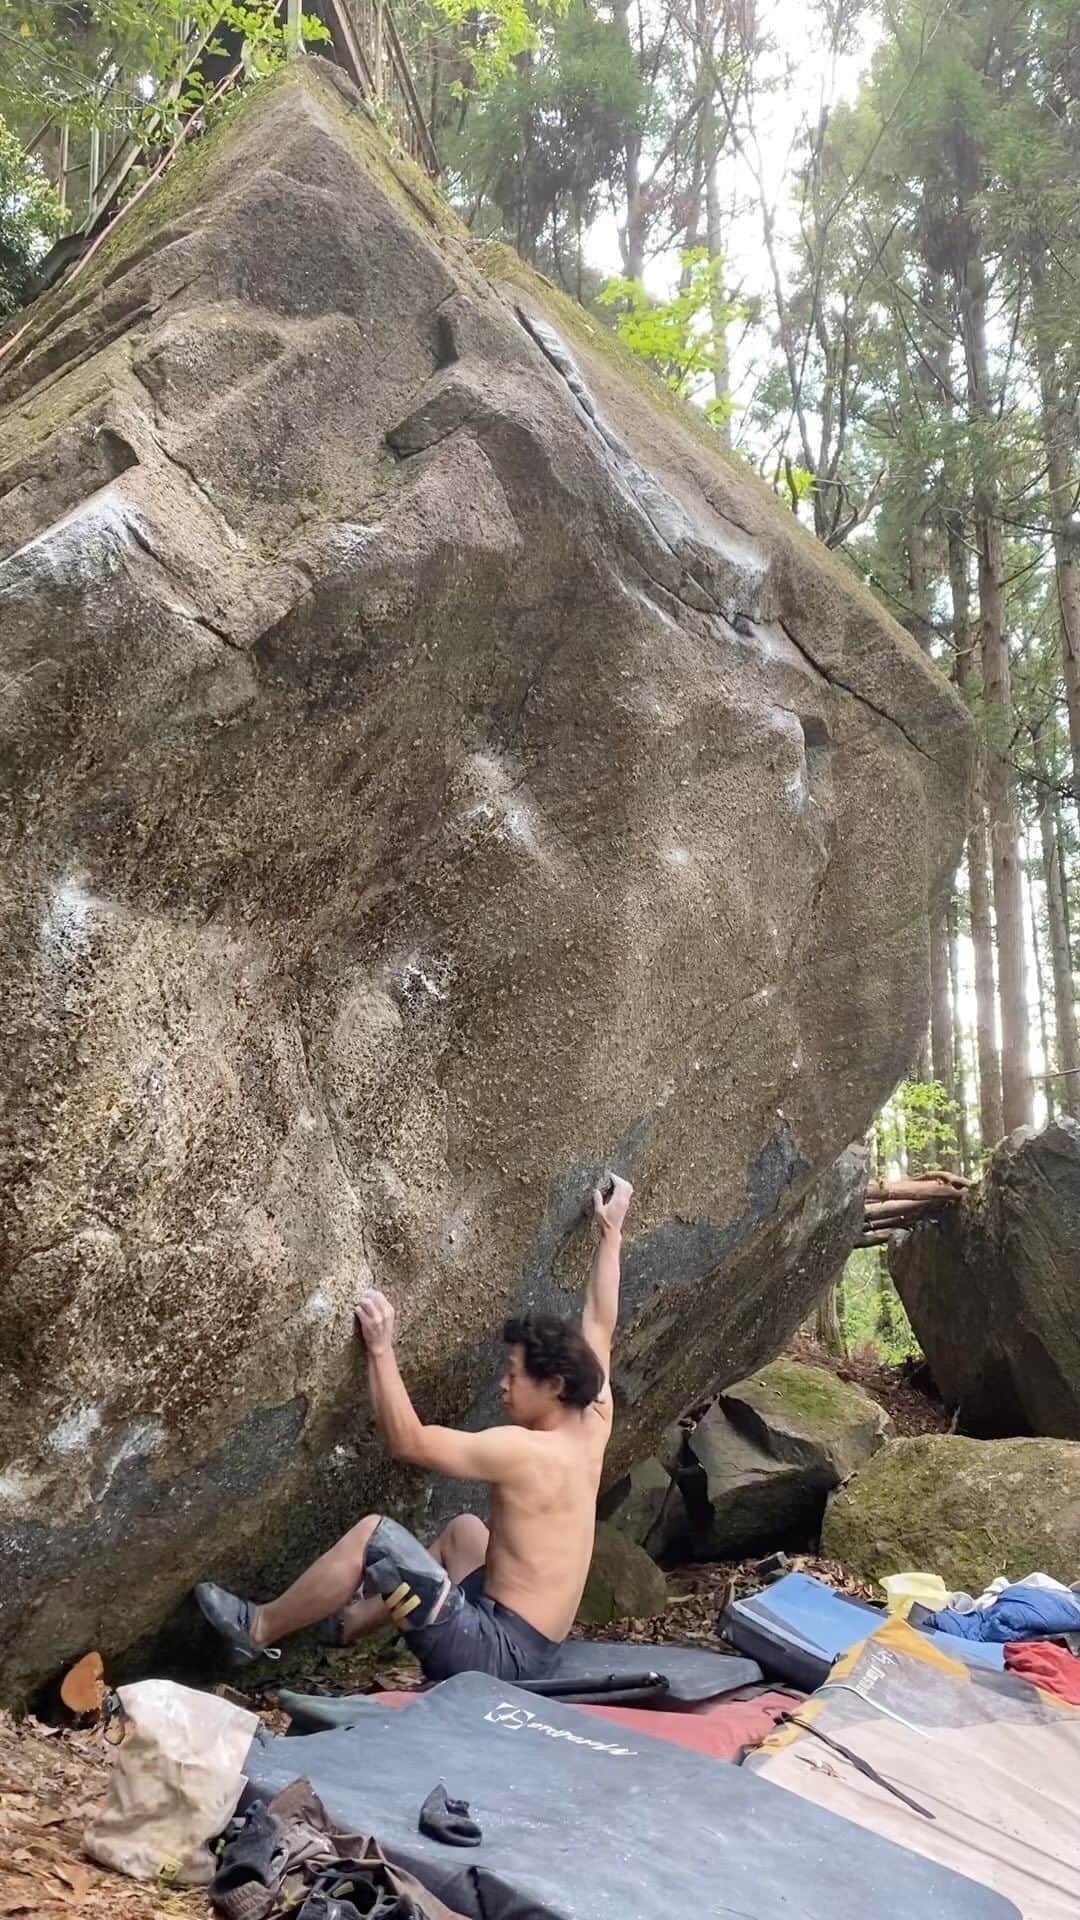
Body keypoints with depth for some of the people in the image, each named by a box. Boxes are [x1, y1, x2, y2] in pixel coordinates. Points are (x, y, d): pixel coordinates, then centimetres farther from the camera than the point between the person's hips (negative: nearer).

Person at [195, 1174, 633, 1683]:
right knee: (465, 1528, 28)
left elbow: (408, 1441, -18)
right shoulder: (592, 1427, 4)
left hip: (497, 1655, -9)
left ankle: (260, 1631, 7)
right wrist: (611, 1232, 25)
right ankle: (353, 1620, 32)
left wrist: (380, 1347, -12)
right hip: (529, 1651, 9)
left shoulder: (524, 1450, -19)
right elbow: (600, 1327, 15)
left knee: (375, 1532, -10)